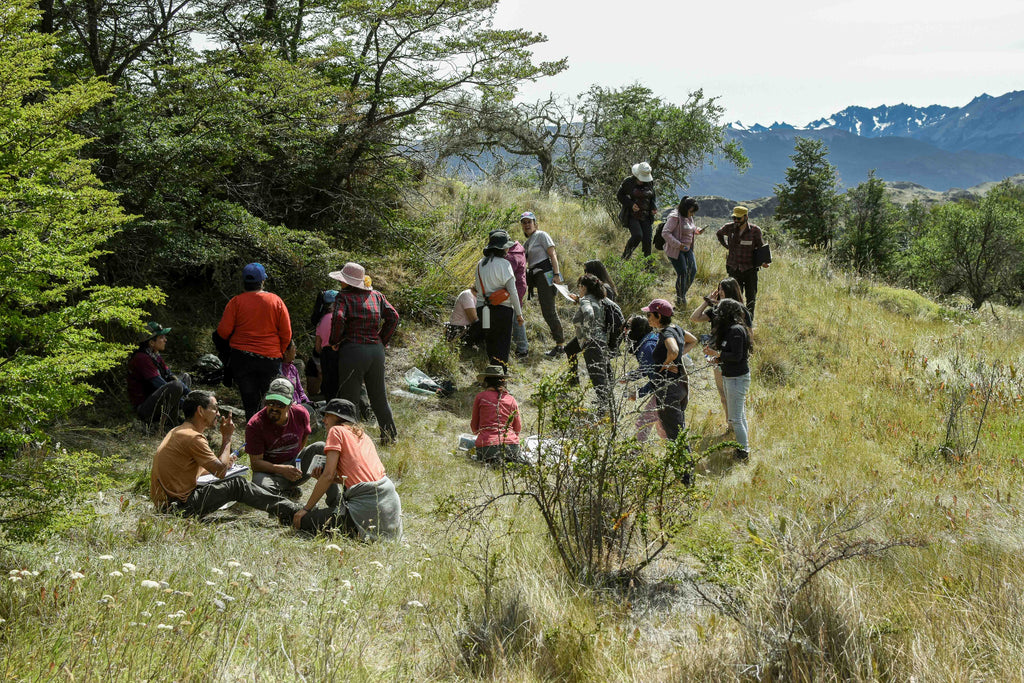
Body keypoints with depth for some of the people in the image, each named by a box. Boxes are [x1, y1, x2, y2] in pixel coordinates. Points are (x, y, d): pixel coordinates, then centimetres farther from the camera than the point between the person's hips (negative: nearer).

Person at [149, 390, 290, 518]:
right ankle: (284, 507, 2)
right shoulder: (193, 438, -18)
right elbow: (220, 472, -15)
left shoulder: (177, 431, 14)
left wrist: (224, 463, 21)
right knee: (237, 484, -3)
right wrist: (227, 437, -4)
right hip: (180, 506, -10)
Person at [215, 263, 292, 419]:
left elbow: (223, 332, -5)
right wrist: (279, 352, 16)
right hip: (271, 358, 1)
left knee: (250, 402, 6)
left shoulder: (236, 302, -5)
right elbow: (286, 333, 1)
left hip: (242, 357, -1)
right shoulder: (276, 301, 0)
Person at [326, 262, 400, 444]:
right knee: (379, 396, 17)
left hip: (352, 350, -5)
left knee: (349, 399, 2)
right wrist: (382, 340, 12)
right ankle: (391, 437, 23)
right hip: (376, 350, 5)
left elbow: (338, 318, -19)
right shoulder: (376, 296, 12)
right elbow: (393, 316, 7)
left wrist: (334, 341, -5)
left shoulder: (343, 296, -3)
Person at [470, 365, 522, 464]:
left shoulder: (480, 397, 7)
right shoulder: (511, 399, 11)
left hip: (487, 444, -1)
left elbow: (474, 426, 18)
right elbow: (518, 428, 19)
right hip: (511, 445, 2)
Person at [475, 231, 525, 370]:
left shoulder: (480, 264, 10)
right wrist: (519, 313, -3)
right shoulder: (503, 263, -9)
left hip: (483, 309, 6)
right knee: (503, 347, -2)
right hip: (502, 310, -6)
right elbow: (512, 290, -9)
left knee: (490, 344, 14)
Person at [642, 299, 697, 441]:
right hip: (681, 385, 9)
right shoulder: (676, 328, 7)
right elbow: (693, 341, 26)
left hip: (668, 387, -9)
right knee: (680, 428, 19)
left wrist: (666, 363, -20)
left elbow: (673, 351, -40)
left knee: (674, 434, -1)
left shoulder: (666, 333, -19)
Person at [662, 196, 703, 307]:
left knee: (692, 270, 2)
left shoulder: (689, 217, 10)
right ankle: (679, 299, 8)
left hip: (687, 249, 9)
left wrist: (696, 230, 5)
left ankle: (683, 294, 19)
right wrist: (678, 244, -26)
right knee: (682, 273, -8)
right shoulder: (675, 217, -18)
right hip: (675, 250, -8)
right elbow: (665, 233, -23)